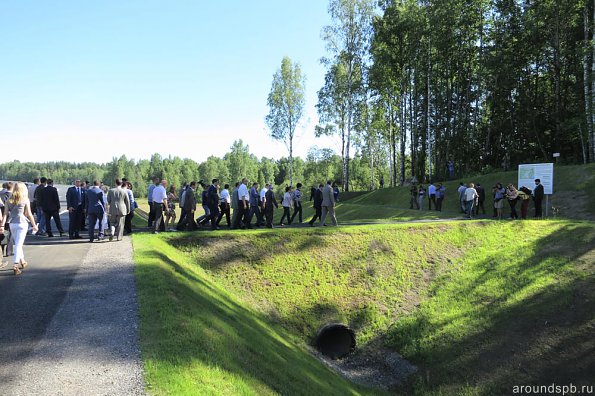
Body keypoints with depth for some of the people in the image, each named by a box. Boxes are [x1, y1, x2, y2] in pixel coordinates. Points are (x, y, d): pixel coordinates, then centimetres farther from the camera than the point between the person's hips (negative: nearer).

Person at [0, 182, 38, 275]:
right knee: (18, 244, -4)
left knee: (18, 244, 19)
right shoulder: (25, 200, -4)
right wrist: (34, 225, 5)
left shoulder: (9, 200, 6)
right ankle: (15, 265, -11)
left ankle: (22, 261, 33)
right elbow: (29, 214, -3)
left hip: (12, 224, 4)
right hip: (22, 223, -4)